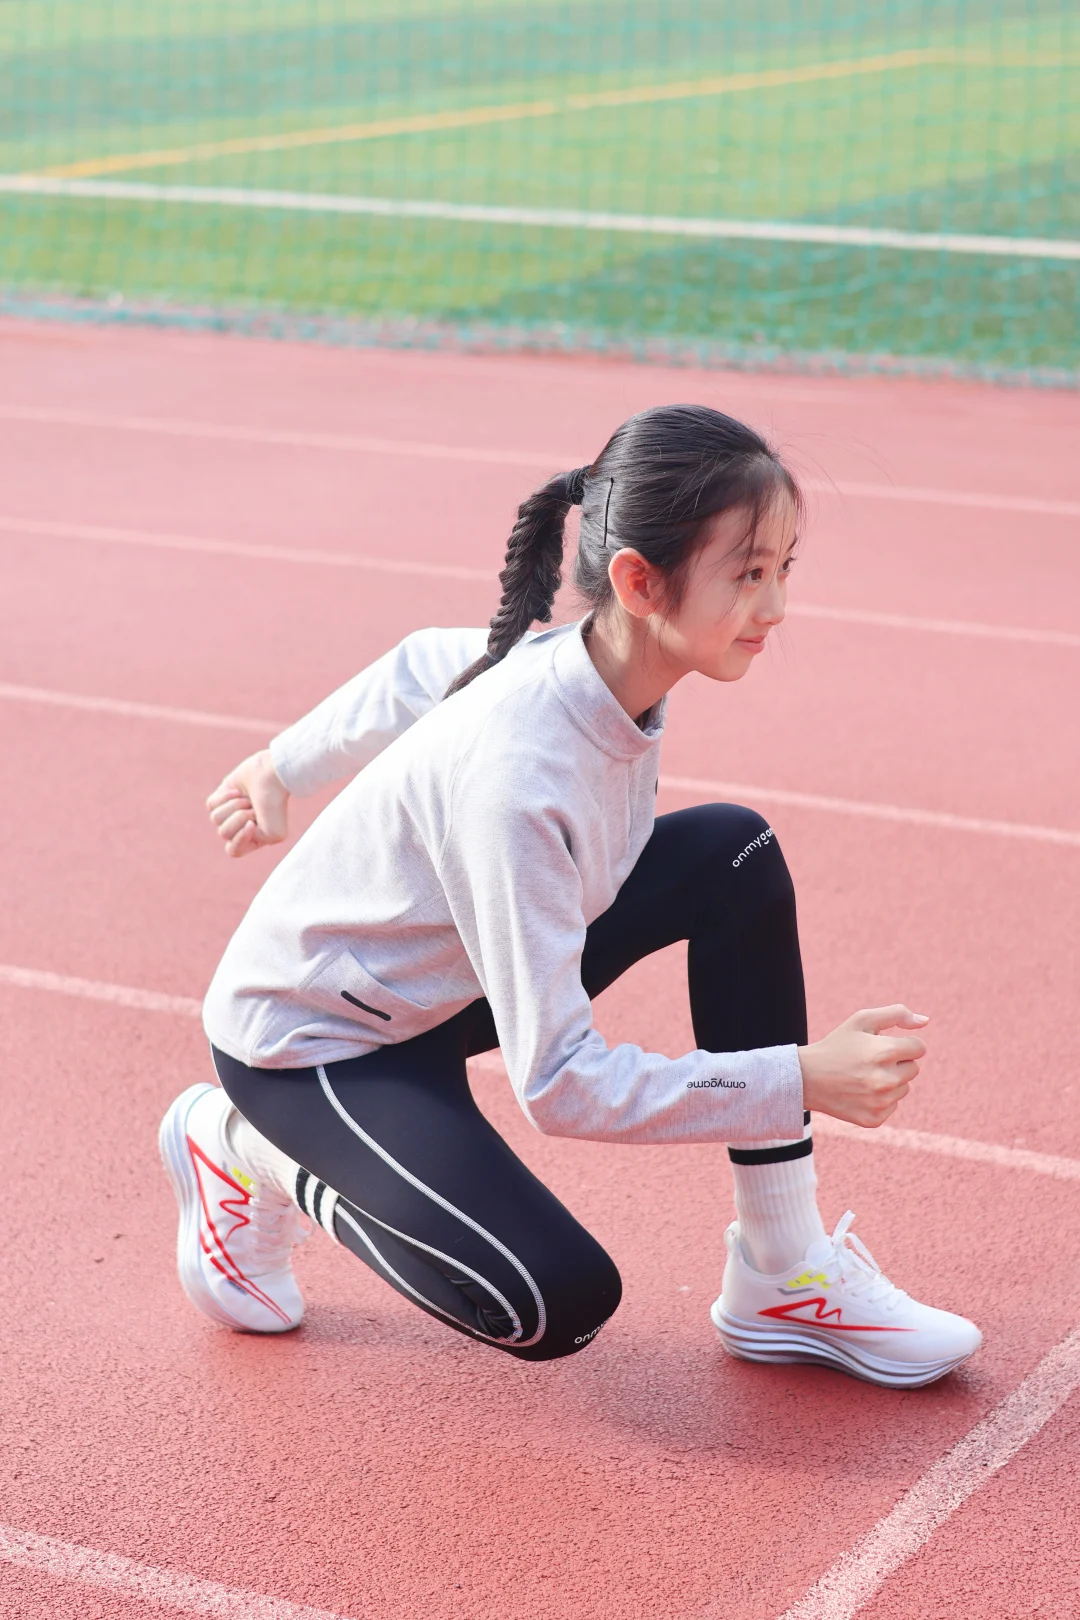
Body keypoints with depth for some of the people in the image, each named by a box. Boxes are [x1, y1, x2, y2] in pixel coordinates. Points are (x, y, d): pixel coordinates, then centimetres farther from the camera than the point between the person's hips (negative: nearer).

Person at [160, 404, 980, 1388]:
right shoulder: (516, 774, -37)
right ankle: (252, 1153, 0)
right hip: (312, 1040, -8)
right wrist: (803, 1079, -36)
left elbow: (428, 665, 10)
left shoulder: (593, 659, -13)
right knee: (557, 1303, -26)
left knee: (735, 855, -9)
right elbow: (560, 1085, -35)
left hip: (451, 978, 8)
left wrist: (287, 766, 24)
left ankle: (784, 1277, -2)